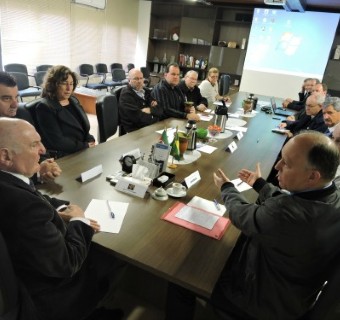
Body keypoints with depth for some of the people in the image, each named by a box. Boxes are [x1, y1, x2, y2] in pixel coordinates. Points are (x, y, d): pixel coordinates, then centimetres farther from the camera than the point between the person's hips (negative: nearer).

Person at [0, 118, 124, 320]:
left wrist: (59, 210, -8)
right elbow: (67, 264, -27)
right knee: (119, 256, 11)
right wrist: (78, 221, -12)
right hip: (50, 298, -7)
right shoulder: (24, 206, -39)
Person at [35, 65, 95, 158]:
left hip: (85, 150, 7)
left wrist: (90, 142, -5)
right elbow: (58, 142, -15)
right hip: (64, 157, -7)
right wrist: (86, 146, -11)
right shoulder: (45, 107, -9)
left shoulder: (74, 101, 12)